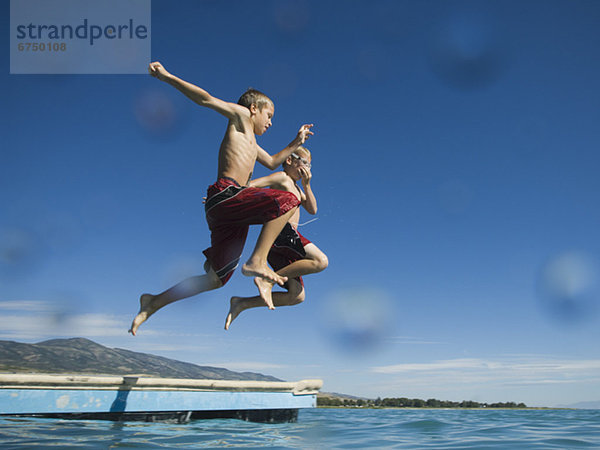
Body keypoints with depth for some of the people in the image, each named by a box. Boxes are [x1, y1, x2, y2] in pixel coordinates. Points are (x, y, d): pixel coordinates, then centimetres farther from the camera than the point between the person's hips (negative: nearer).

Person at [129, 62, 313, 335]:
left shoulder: (250, 141, 35)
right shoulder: (241, 117, 11)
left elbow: (272, 162, 49)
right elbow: (206, 99, 1)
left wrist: (296, 143, 46)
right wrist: (167, 77, -7)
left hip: (227, 212, 9)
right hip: (226, 194, -9)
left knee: (216, 279, 7)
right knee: (287, 200, -23)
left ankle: (153, 302, 15)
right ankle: (257, 261, -28)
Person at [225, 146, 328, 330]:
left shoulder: (295, 187, 32)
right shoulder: (282, 177, 5)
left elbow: (312, 210, 24)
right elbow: (250, 185, -5)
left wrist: (307, 184, 15)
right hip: (281, 231, -9)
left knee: (297, 296, 3)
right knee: (321, 261, -25)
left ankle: (242, 303, 2)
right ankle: (269, 279, -21)